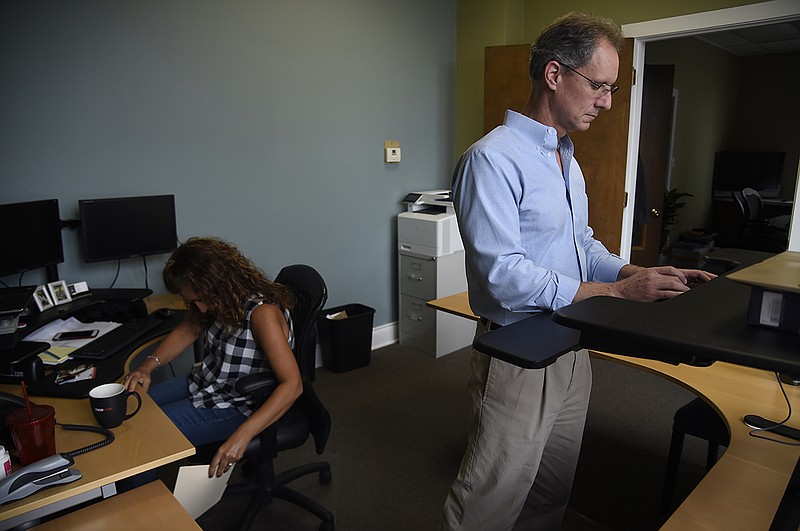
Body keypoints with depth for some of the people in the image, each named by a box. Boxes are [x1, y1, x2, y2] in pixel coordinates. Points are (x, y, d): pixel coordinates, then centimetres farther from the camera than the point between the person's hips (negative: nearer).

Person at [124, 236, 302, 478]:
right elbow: (186, 331, 9)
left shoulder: (262, 313, -32)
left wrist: (241, 436, -43)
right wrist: (148, 366, -8)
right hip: (207, 382, 8)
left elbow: (292, 385, -36)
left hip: (238, 405, -8)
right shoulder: (218, 301, -8)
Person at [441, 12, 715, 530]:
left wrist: (640, 273, 1)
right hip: (519, 358, -8)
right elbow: (504, 277, -25)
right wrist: (616, 292, -23)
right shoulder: (492, 159, -18)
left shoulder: (567, 159, 13)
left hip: (572, 351, 9)